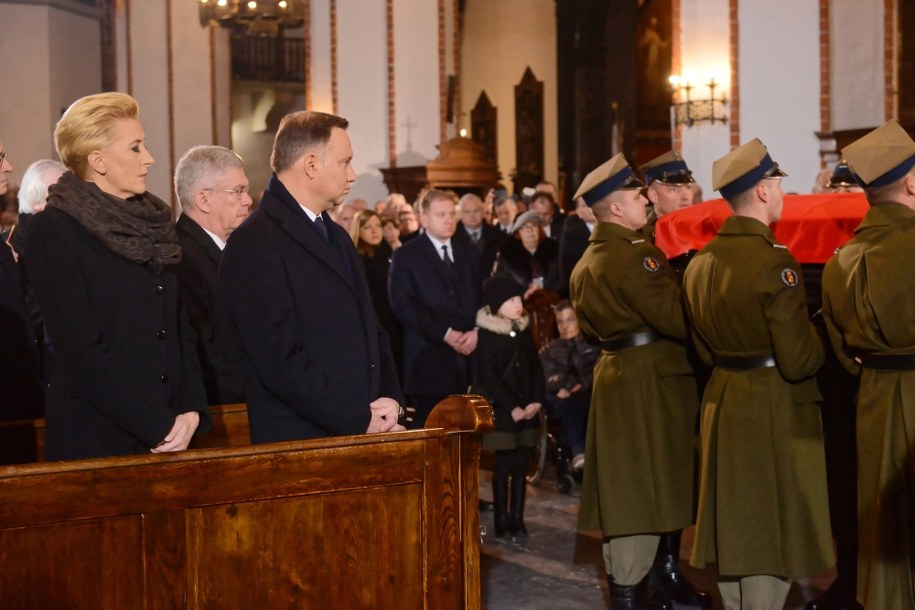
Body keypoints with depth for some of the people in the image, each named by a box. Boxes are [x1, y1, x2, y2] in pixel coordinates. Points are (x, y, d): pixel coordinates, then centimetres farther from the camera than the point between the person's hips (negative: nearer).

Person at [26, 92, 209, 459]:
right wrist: (159, 426, -16)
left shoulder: (156, 221, 10)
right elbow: (81, 348, -15)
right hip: (94, 438, -5)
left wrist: (191, 410, -4)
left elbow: (182, 326, 11)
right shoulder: (54, 230, -8)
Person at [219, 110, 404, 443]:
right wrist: (361, 420, -14)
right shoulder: (254, 243, -12)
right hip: (299, 442, -7)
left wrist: (390, 397, 2)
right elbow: (280, 360, -18)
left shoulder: (337, 236, 17)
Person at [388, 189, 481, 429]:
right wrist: (445, 334, -13)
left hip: (469, 358, 4)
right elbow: (404, 306, -9)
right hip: (429, 359, -4)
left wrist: (475, 331, -4)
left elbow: (482, 297, 15)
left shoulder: (469, 253, 18)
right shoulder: (406, 256, 1)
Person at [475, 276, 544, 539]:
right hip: (502, 412, -5)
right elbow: (489, 378, -11)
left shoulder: (524, 330, 11)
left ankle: (517, 519, 13)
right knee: (503, 466, -2)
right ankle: (502, 522, 4)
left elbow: (536, 368, 12)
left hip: (527, 411, 5)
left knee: (521, 466, 6)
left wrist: (536, 401, -2)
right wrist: (512, 408, -14)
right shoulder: (487, 335, -8)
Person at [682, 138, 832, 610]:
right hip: (774, 410, -7)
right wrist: (817, 339, -1)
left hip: (722, 404, 8)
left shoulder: (699, 262, 5)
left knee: (734, 525, 17)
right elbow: (800, 360, -20)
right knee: (771, 528, 2)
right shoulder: (774, 261, -19)